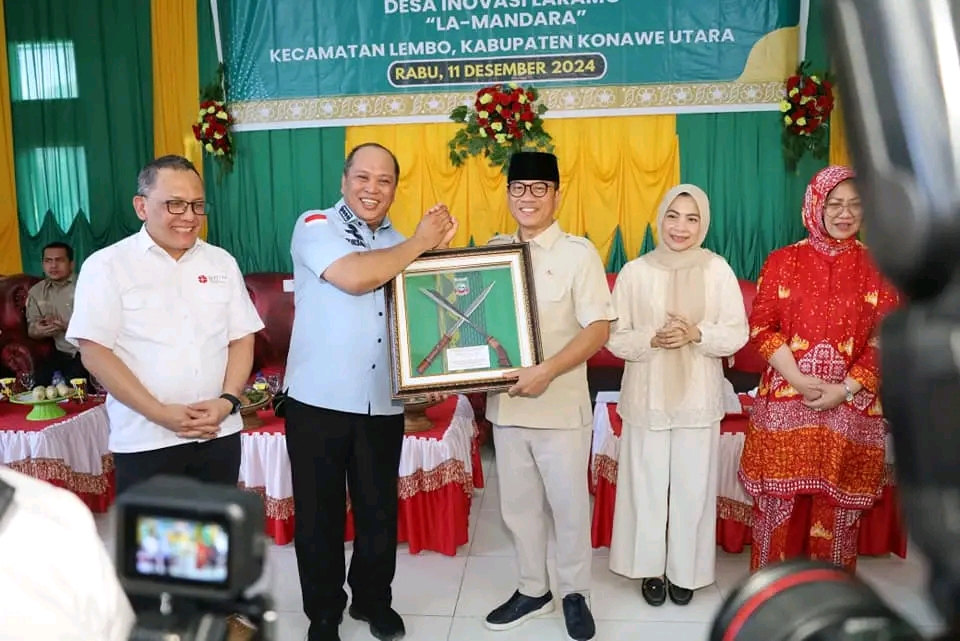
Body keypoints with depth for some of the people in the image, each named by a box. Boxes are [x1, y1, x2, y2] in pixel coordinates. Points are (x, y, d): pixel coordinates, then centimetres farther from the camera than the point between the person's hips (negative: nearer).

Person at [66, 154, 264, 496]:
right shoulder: (107, 265, -3)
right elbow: (94, 351, -8)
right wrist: (159, 413, -15)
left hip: (219, 434, 4)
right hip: (145, 441, -3)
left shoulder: (222, 262, 8)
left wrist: (227, 401, -8)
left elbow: (242, 339, 8)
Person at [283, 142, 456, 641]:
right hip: (319, 400, -4)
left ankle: (374, 600, 37)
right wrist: (421, 243, -13)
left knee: (380, 510, 15)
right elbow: (354, 277, -23)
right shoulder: (315, 226, -5)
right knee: (319, 514, 10)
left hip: (383, 404, 4)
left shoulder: (402, 245, 12)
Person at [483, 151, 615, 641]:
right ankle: (532, 590, 35)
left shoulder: (578, 253, -7)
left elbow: (598, 328, -12)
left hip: (561, 406, -4)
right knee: (518, 506, 15)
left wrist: (547, 371, -22)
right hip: (505, 402, 4)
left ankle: (575, 594, 31)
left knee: (570, 506, 9)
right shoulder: (493, 251, 6)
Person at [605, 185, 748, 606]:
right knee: (647, 485, 9)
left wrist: (697, 334, -19)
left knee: (692, 487, 10)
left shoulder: (718, 270, -3)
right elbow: (615, 338, -3)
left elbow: (738, 334, -2)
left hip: (698, 398, 0)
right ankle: (651, 568, 29)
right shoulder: (635, 272, -4)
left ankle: (685, 571, 30)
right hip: (646, 397, 0)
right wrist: (653, 339, -20)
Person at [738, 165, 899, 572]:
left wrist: (844, 390, -12)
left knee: (836, 506, 9)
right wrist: (799, 380, -13)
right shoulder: (783, 261, 3)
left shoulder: (877, 267, 4)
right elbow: (761, 327, -1)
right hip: (786, 403, 0)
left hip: (851, 408, 1)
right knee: (780, 503, 5)